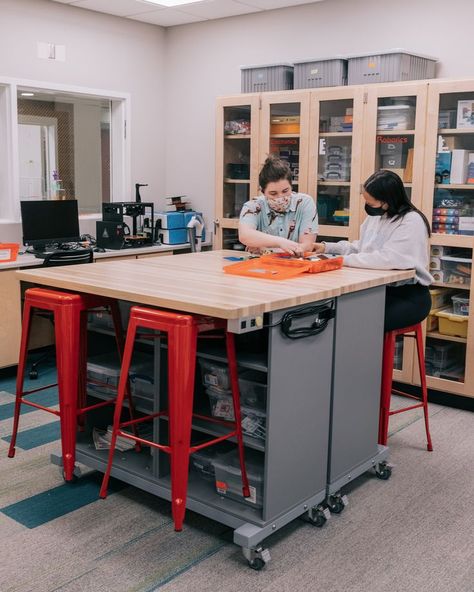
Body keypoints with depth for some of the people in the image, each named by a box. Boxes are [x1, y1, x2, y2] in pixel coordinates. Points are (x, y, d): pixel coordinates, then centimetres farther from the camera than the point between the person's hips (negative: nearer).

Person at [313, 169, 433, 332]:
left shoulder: (411, 221, -19)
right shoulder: (375, 216, 5)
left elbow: (387, 259, -30)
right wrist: (327, 247, 5)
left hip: (408, 296, -7)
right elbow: (360, 248, 17)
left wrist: (342, 260, -24)